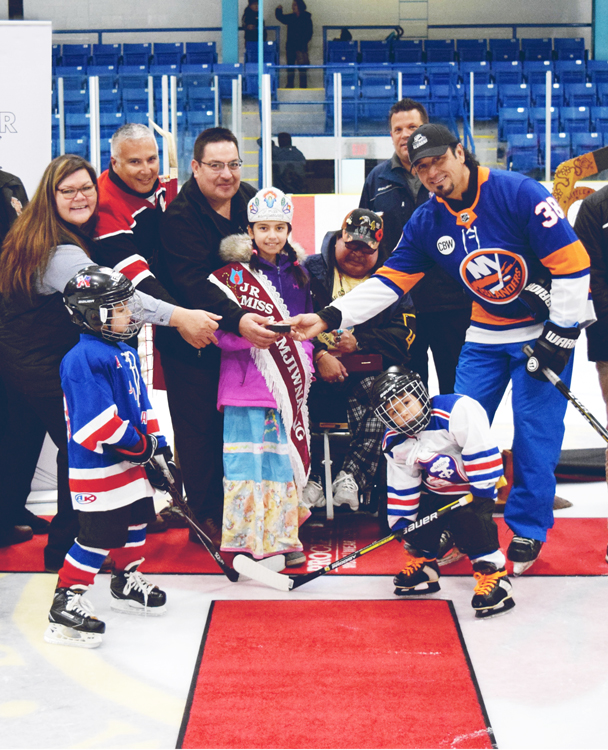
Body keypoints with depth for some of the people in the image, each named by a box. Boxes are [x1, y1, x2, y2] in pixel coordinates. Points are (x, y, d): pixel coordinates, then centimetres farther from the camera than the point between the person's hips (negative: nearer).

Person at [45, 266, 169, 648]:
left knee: (137, 517, 19)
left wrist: (157, 442, 11)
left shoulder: (125, 352, 11)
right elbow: (99, 420, -26)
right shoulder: (83, 359, -21)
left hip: (130, 461, 10)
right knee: (100, 534, -9)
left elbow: (142, 401, 18)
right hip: (97, 467, -10)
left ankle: (128, 583, 39)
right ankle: (66, 606, -2)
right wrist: (143, 446, -19)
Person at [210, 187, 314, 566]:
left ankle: (283, 537, 18)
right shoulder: (235, 273, -4)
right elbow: (219, 329, -8)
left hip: (288, 383, 5)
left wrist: (304, 357, 3)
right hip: (246, 382, -5)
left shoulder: (298, 272, 12)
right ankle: (248, 539, 4)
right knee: (248, 459, -4)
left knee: (286, 456, 8)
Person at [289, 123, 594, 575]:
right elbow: (389, 281, -1)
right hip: (487, 334, 5)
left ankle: (528, 532, 8)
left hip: (545, 325, -5)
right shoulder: (427, 223, -2)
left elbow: (572, 261, -20)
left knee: (535, 429, -6)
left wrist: (560, 335, -19)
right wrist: (329, 318, -12)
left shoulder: (519, 194, -20)